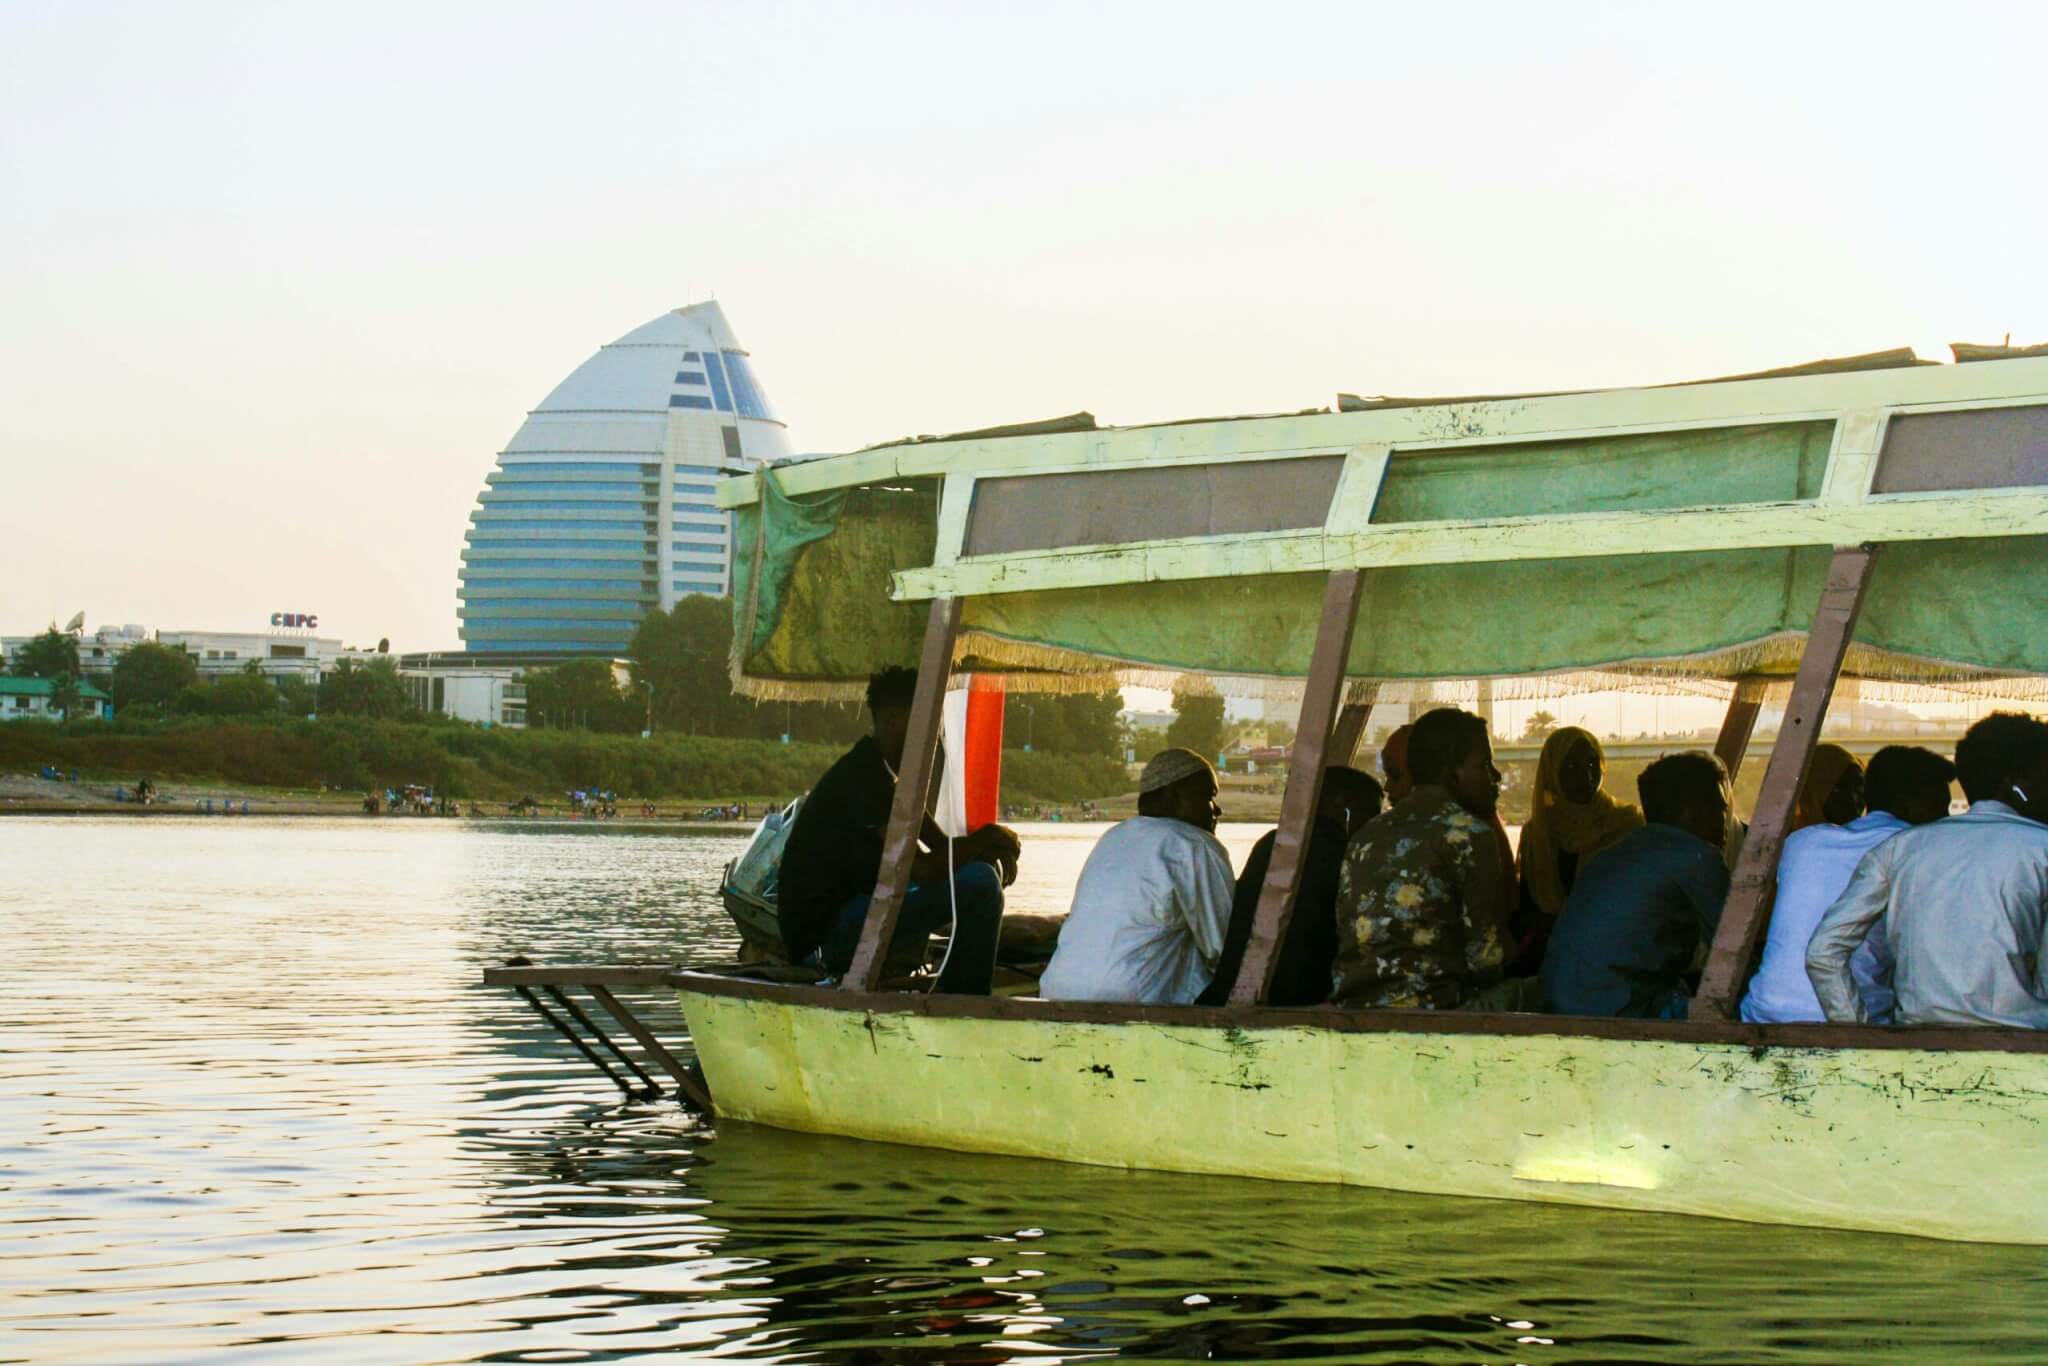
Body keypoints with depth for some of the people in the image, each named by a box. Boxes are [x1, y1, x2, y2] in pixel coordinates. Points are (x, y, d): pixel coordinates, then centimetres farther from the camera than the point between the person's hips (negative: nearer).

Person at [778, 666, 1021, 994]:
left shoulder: (883, 771, 15)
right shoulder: (864, 775, -18)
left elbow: (942, 846, 18)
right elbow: (925, 869, -26)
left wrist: (992, 847, -4)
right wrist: (986, 841, -10)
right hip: (823, 937, -11)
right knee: (979, 883, -20)